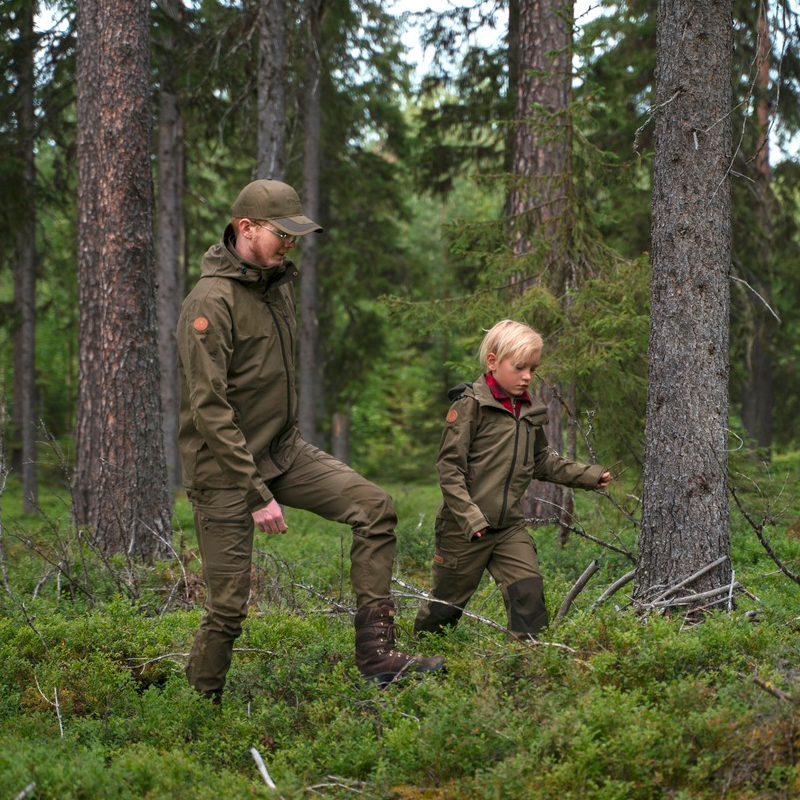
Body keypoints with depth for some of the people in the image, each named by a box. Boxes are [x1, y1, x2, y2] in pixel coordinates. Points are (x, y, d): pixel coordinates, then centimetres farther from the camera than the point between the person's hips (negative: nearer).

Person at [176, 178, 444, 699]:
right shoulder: (211, 303, -20)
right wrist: (257, 495, -24)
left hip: (284, 450, 8)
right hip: (224, 466, -8)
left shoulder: (279, 281, 8)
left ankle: (376, 653, -7)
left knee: (374, 507, -7)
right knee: (229, 604, -5)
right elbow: (209, 410, -24)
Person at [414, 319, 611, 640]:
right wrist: (469, 516, -22)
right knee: (447, 603, 8)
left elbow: (541, 461, 19)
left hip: (511, 526, 5)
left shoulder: (530, 412, 7)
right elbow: (449, 467, -15)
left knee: (529, 594, -9)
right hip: (465, 528, -5)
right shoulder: (470, 405, -13)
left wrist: (586, 475, 9)